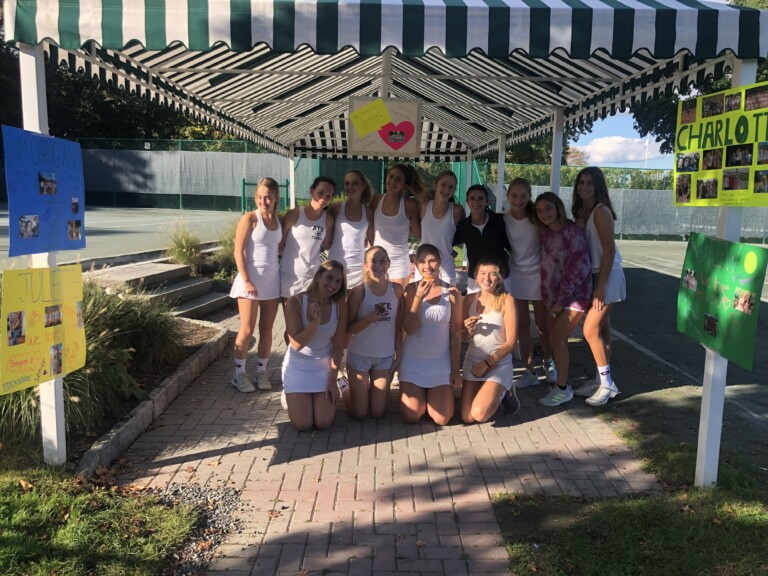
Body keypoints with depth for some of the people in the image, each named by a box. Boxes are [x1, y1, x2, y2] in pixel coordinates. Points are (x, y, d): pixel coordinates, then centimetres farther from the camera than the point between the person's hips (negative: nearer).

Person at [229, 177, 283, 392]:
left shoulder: (279, 220, 6)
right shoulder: (250, 218, -9)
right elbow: (238, 252, -11)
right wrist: (246, 280, -16)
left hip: (272, 280, 5)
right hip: (251, 280, -5)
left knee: (267, 329, 9)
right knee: (247, 329, 0)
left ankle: (261, 371, 21)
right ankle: (239, 374, 12)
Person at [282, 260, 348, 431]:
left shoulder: (339, 306, -12)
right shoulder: (295, 302, -20)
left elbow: (338, 346, -6)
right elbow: (296, 344, -23)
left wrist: (333, 380, -6)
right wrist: (316, 322, -37)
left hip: (324, 365, 2)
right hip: (298, 365, -2)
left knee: (324, 422, -7)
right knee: (302, 424, -8)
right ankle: (293, 396, 25)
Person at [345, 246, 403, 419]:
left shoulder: (396, 289, -5)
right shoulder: (358, 291, -14)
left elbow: (398, 325, 4)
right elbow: (348, 328, -11)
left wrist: (399, 353, 3)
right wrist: (369, 319, -27)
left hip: (386, 357, 2)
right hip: (359, 356, -2)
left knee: (377, 412, 8)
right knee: (359, 413, 6)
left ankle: (370, 390, 39)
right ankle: (347, 389, 36)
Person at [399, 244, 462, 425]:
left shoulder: (452, 292, -6)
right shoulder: (411, 289, -6)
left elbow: (455, 333, -1)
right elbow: (409, 328, -12)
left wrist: (455, 369, -1)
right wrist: (419, 297, -21)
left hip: (441, 362, 0)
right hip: (413, 360, 0)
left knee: (441, 419, -6)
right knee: (411, 417, -1)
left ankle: (434, 395, 27)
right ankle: (419, 395, 31)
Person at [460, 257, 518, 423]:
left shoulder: (506, 300, -10)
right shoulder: (469, 299, 2)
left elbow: (510, 342, -10)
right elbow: (463, 338, 8)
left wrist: (487, 364, -14)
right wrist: (468, 330, -15)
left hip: (498, 363, -4)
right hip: (472, 360, 4)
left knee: (480, 414, -20)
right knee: (467, 418, -6)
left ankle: (503, 391, 10)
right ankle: (487, 392, 23)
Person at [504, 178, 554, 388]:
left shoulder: (536, 217, -11)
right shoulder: (503, 220, -6)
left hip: (538, 274, -2)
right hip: (516, 275, 2)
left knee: (542, 324, 7)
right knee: (522, 325, 5)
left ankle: (548, 362, 32)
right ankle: (529, 371, 15)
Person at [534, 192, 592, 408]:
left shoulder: (572, 231, -14)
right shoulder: (545, 233, 7)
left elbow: (579, 267, -19)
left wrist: (562, 299, -16)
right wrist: (550, 300, 6)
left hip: (574, 295, -7)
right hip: (552, 297, 7)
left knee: (556, 338, -10)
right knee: (558, 340, 9)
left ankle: (562, 388, 1)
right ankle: (562, 384, 20)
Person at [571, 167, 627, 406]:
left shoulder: (601, 211, -16)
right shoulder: (580, 211, 9)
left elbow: (609, 250, -19)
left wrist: (600, 287, -20)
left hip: (607, 275, -8)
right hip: (590, 275, 8)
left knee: (591, 330, -10)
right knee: (601, 329, 12)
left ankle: (607, 383, 4)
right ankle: (602, 381, 21)